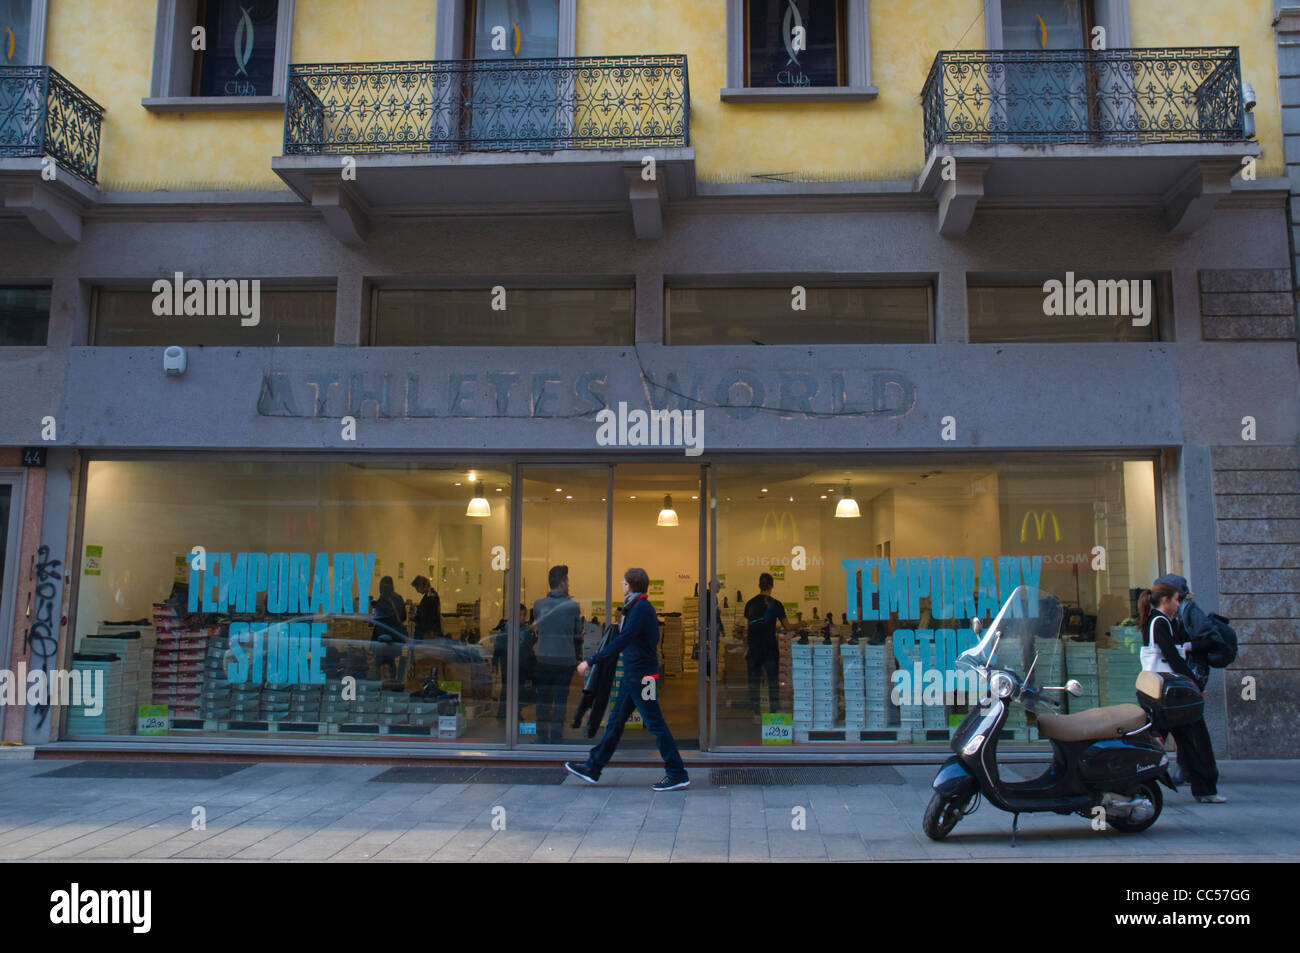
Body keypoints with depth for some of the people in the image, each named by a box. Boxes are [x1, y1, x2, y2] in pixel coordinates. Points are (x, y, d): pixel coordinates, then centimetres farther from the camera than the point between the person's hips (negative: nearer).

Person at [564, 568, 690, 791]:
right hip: (632, 675, 10)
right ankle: (592, 768, 20)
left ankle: (678, 774, 3)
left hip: (642, 677, -10)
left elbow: (622, 641, -25)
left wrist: (591, 661, -24)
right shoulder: (637, 607, 13)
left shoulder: (641, 608, -18)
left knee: (655, 725, -4)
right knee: (615, 722, 13)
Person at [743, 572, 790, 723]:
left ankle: (757, 715, 11)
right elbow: (787, 628, -2)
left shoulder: (750, 604, 3)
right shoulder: (776, 604, -6)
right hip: (770, 648, -3)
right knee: (773, 681, 6)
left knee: (754, 681, 9)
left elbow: (746, 627, 8)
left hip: (753, 648, 3)